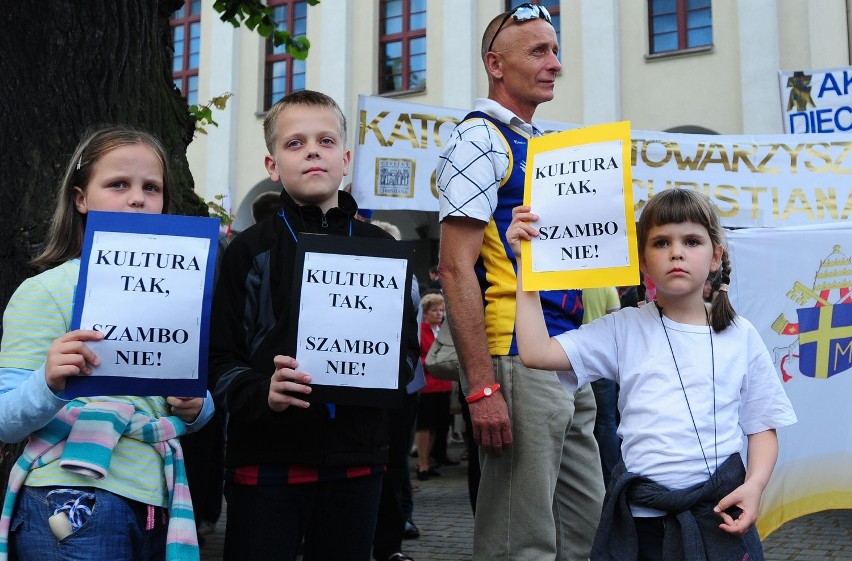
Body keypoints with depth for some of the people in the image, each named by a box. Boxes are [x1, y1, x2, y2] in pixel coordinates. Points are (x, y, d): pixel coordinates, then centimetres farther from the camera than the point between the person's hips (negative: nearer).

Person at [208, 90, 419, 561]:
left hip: (356, 460, 3)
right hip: (267, 459, -2)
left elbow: (408, 346, 12)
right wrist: (262, 393, -21)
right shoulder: (250, 251, 1)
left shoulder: (380, 248, 9)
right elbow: (219, 359, -2)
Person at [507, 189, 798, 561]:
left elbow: (762, 428, 8)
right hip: (640, 514, 0)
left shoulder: (741, 336, 4)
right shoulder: (624, 329, 1)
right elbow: (536, 352, -10)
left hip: (720, 511, 1)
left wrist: (754, 485, -10)